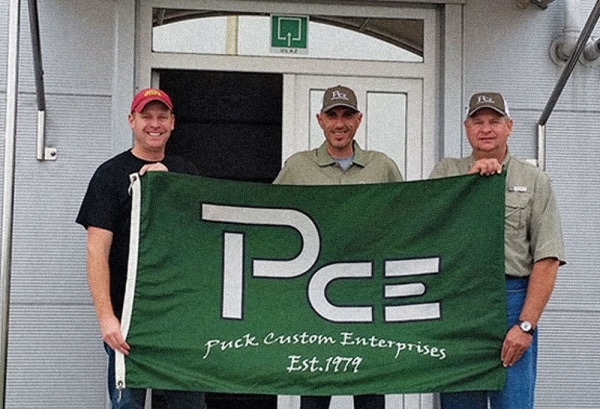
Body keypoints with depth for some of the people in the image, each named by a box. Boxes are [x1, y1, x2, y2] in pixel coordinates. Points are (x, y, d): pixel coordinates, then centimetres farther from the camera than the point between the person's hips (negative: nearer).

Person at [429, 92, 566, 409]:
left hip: (512, 300, -2)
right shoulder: (447, 171, 13)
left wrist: (526, 324, -11)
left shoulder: (534, 181, 6)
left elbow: (547, 259, -2)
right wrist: (470, 178, -11)